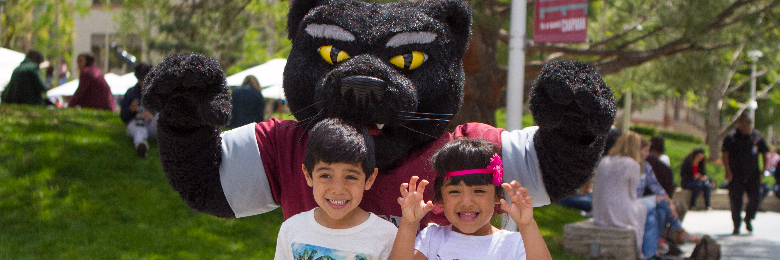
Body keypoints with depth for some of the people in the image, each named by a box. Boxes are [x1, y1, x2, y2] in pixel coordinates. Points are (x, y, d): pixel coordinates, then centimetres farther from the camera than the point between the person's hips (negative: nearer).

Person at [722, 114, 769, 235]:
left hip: (753, 175, 2)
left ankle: (748, 218, 22)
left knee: (754, 199, -5)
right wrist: (728, 170, -14)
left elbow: (764, 154, 15)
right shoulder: (731, 137, 0)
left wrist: (763, 170, 5)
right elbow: (725, 155, -3)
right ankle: (736, 226, 10)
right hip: (735, 175, -2)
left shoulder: (757, 136, 9)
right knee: (736, 202, -1)